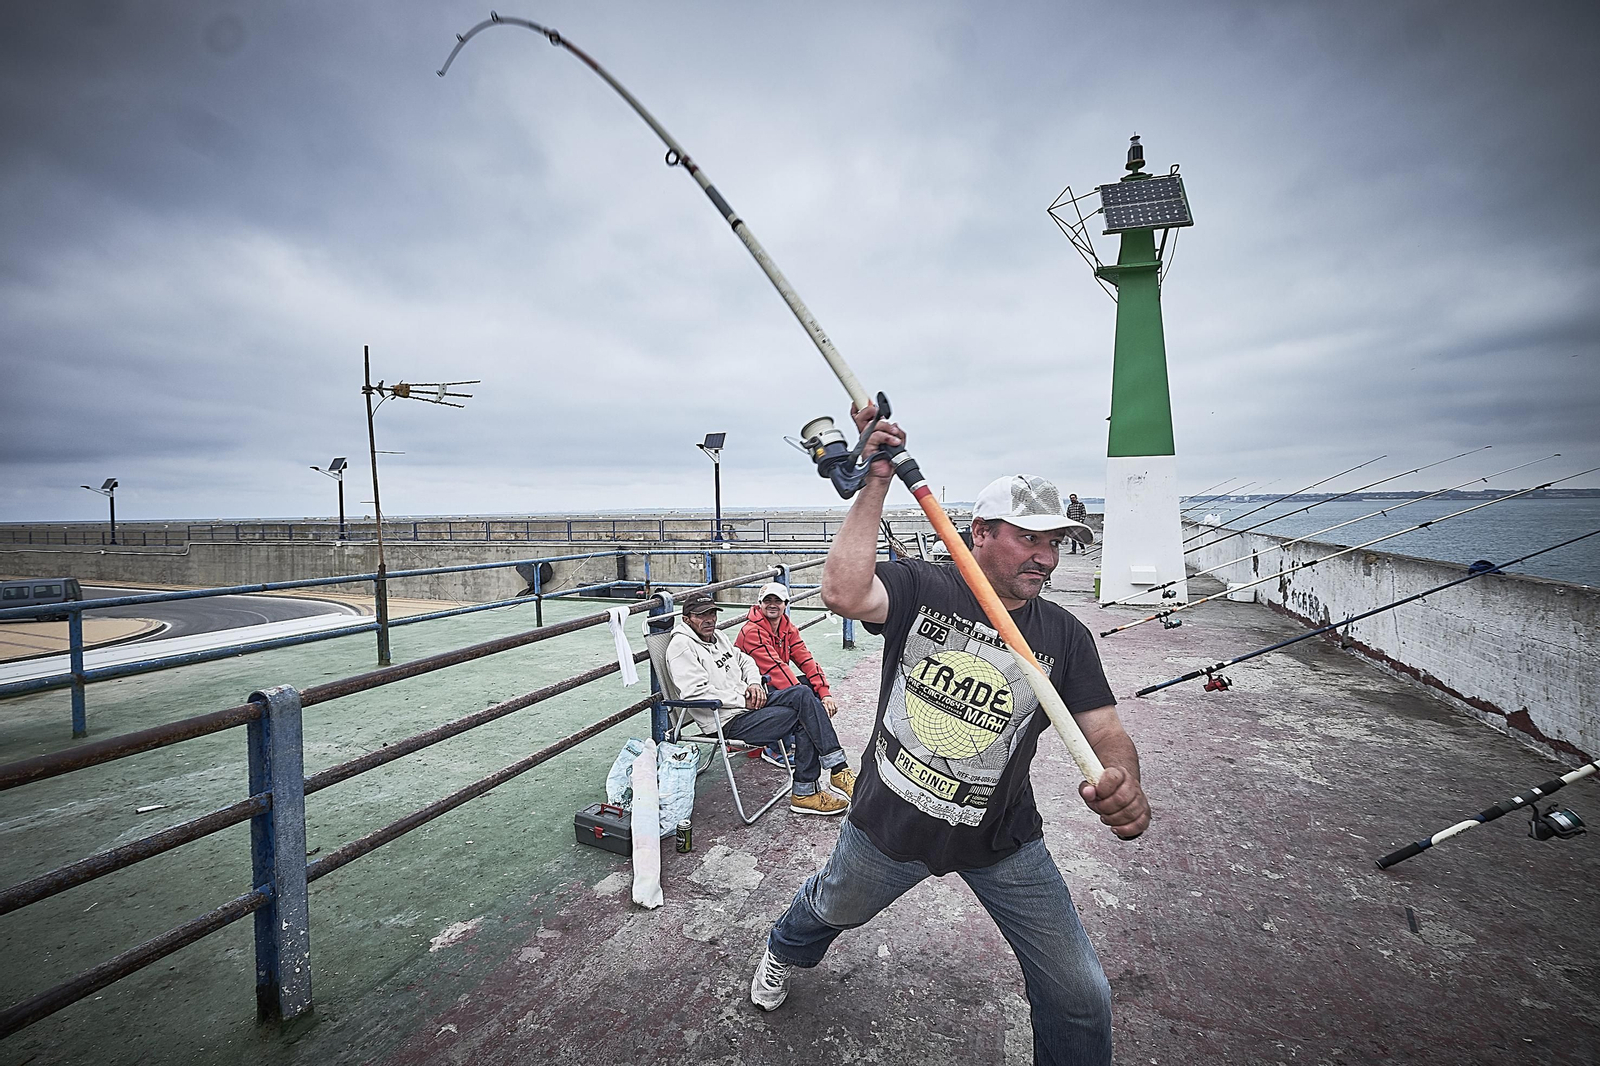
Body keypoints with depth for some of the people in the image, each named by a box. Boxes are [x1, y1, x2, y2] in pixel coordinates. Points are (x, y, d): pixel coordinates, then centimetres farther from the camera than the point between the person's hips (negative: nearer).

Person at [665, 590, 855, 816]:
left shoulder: (717, 637, 17)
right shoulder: (681, 646, -11)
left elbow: (745, 661, 26)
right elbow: (695, 692, -22)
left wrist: (754, 683, 3)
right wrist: (742, 700, -17)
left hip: (748, 704, 8)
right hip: (729, 722, -8)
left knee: (803, 694, -14)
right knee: (804, 720, -17)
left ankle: (838, 769, -14)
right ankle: (805, 793, -5)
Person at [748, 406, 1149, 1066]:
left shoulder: (1065, 637, -8)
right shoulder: (919, 587, -16)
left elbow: (1105, 732, -12)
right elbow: (841, 592, -35)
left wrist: (1124, 788, -35)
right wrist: (876, 479, -34)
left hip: (1003, 843, 2)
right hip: (889, 821, -1)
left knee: (1080, 998, 5)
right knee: (832, 908, 27)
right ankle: (784, 951, 64)